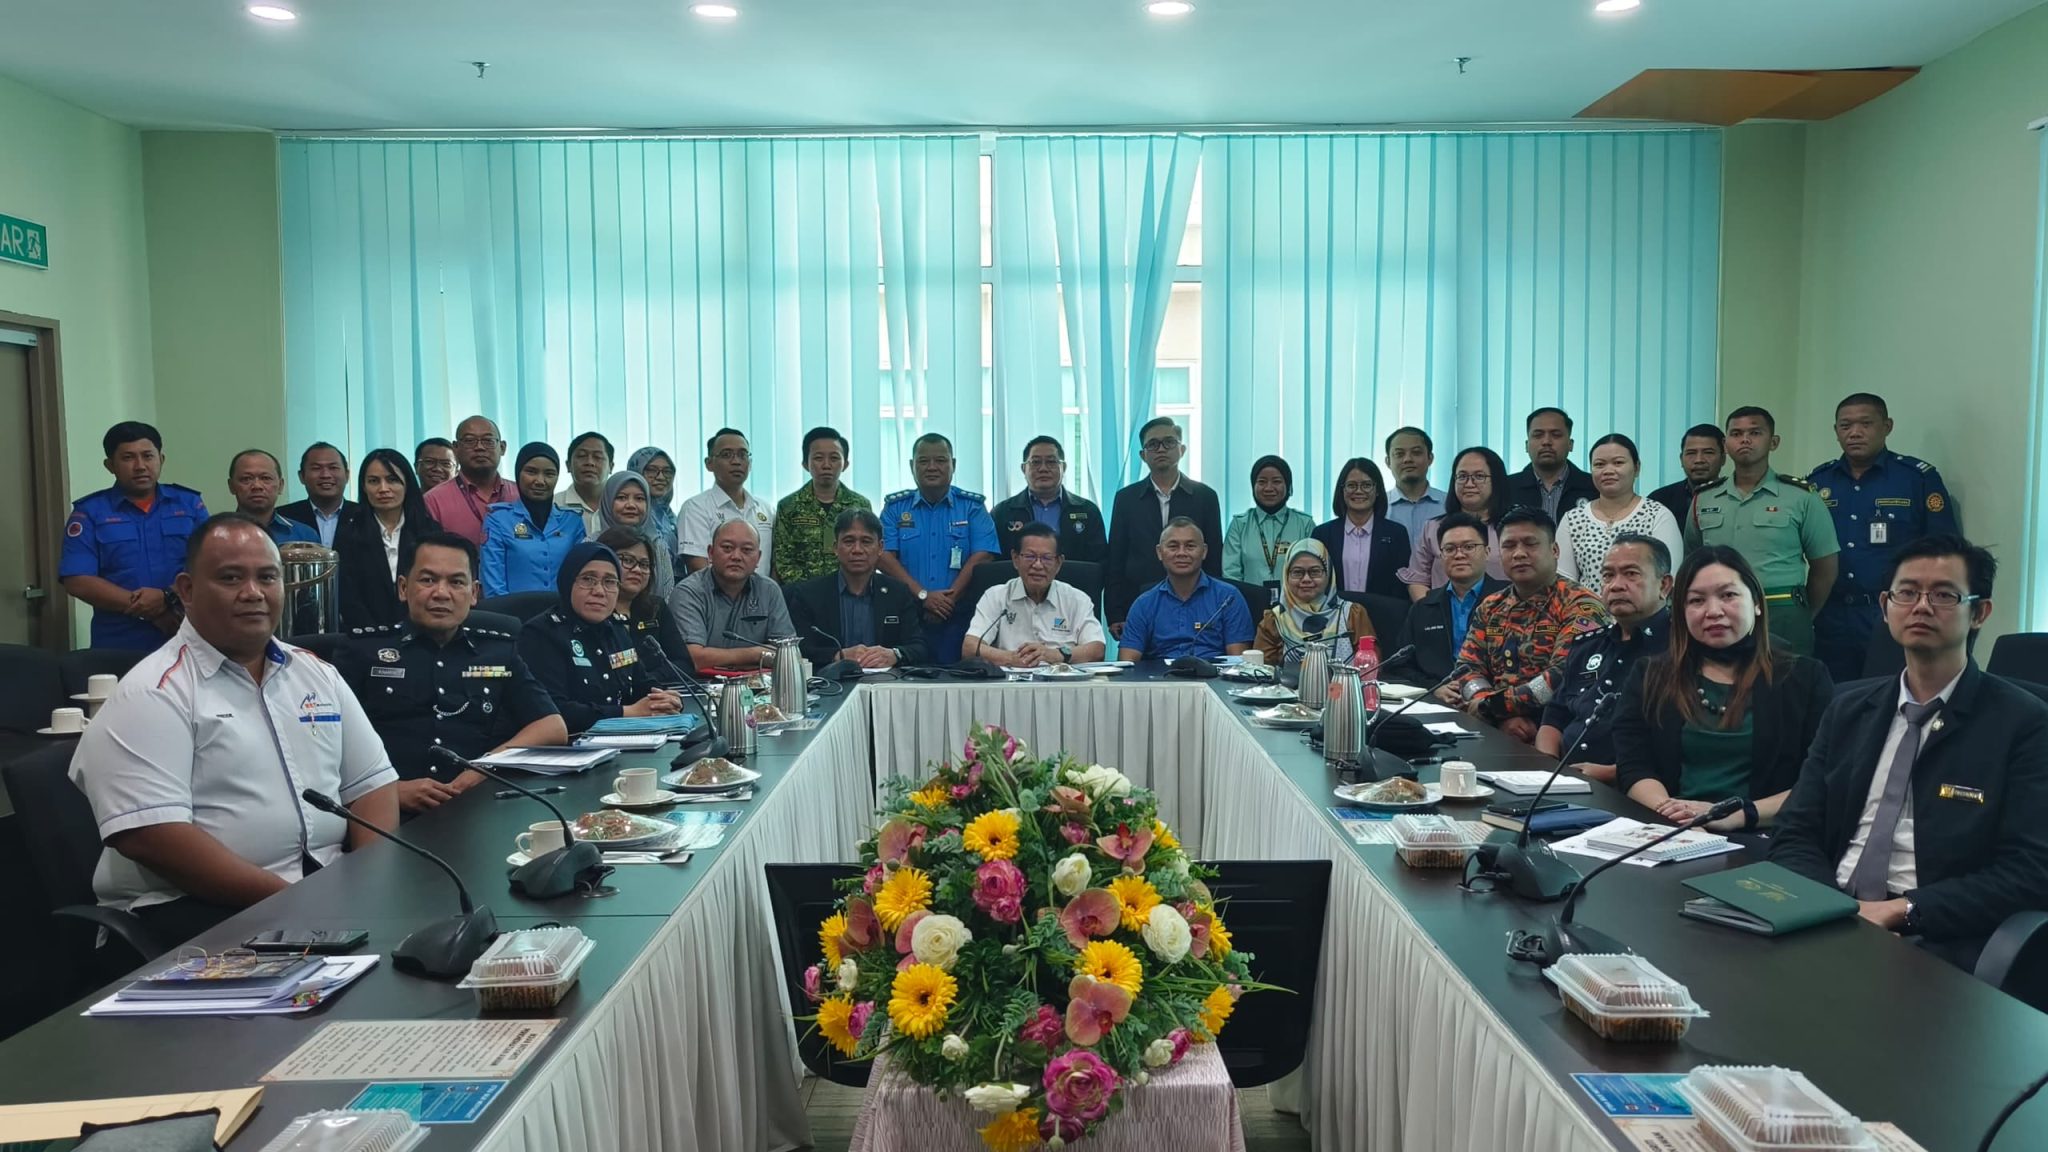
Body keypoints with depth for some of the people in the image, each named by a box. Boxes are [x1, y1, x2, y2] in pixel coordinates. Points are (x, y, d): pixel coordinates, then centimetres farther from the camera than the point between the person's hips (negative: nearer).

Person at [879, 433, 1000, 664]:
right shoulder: (895, 507, 10)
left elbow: (982, 557, -2)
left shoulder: (972, 506, 8)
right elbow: (885, 557, 0)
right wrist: (923, 595, -11)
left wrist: (950, 598, -11)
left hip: (959, 616, 0)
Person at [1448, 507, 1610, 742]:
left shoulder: (1580, 607, -5)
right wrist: (1503, 715, -11)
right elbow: (1468, 666, 7)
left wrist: (1491, 704, -13)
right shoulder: (1490, 607, 14)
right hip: (1497, 729, 5)